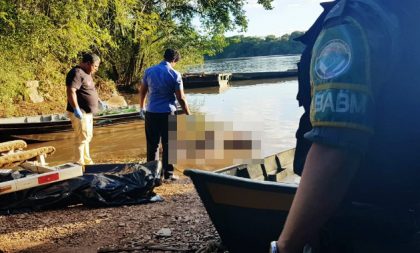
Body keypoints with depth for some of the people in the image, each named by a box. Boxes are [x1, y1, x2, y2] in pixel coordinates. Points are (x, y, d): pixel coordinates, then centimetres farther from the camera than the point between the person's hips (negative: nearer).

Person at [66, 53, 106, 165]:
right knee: (82, 138, -7)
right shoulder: (76, 73, -17)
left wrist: (99, 101, 31)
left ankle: (86, 161, 30)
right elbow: (71, 91, -27)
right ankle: (79, 163, 1)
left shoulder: (86, 74, 16)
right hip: (80, 113, -11)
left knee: (87, 137, 18)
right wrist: (76, 109, -32)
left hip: (87, 112, 11)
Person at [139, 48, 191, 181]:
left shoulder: (149, 71, 3)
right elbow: (181, 98, -9)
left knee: (152, 144, 11)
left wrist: (142, 108, 27)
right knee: (168, 145, 6)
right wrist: (188, 114, 1)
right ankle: (168, 173, 10)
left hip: (151, 113, 4)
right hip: (167, 113, -3)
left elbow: (142, 91, 12)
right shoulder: (175, 74, -9)